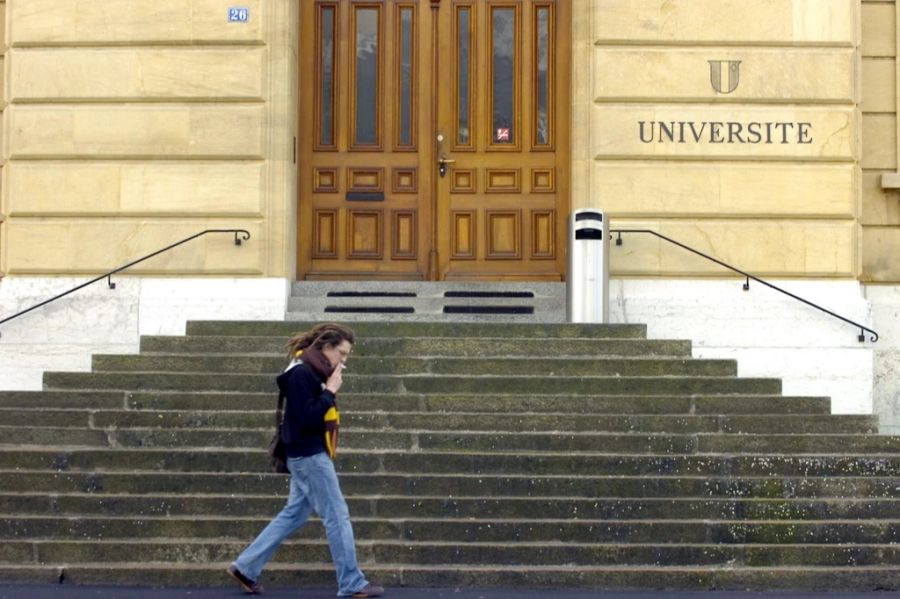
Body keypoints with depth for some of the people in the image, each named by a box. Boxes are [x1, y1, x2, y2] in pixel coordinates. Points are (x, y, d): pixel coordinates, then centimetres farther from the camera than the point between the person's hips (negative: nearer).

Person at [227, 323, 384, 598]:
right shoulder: (301, 373, -18)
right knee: (337, 517, -4)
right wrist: (330, 392, -19)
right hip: (310, 455, -10)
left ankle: (246, 567, 18)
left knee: (294, 514, 14)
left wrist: (329, 391, 0)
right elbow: (306, 418, -24)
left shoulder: (312, 371, 12)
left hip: (309, 455, 10)